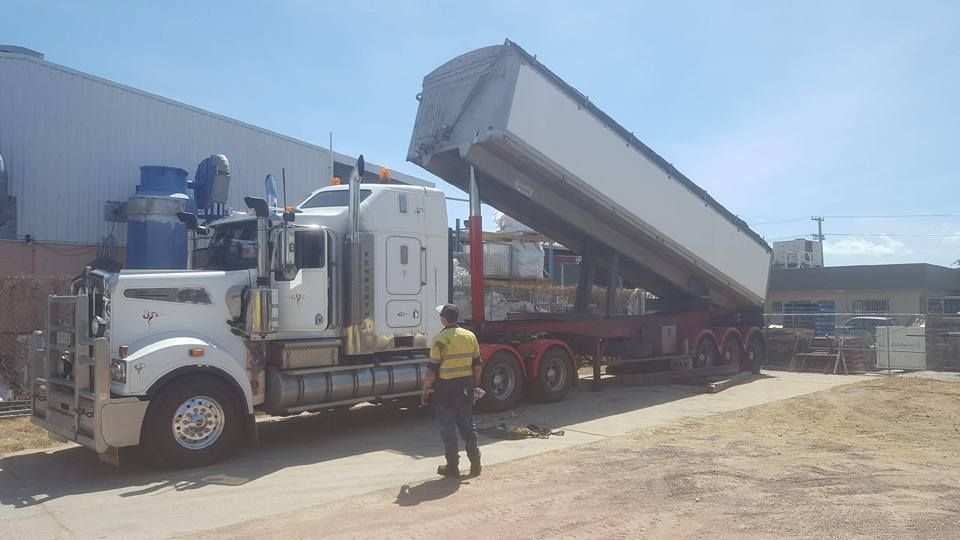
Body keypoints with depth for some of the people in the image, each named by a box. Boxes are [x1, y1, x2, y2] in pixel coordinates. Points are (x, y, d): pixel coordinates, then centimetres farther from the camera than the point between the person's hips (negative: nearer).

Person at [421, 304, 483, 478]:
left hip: (445, 388, -5)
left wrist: (425, 391, -3)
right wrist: (475, 385, 19)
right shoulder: (470, 336, 3)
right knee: (468, 426, 15)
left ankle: (452, 467, 11)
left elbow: (432, 370, -13)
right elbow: (477, 365, 8)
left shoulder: (440, 339, -14)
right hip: (466, 388, 5)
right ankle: (475, 465, 18)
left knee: (447, 428, 6)